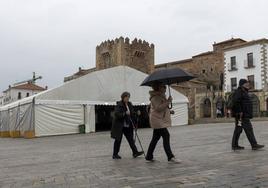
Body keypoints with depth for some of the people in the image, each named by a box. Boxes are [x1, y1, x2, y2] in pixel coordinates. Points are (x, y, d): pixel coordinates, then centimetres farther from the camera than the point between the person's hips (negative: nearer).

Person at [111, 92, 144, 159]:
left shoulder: (129, 104, 9)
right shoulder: (119, 105, -12)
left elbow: (132, 114, 19)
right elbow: (117, 114, -23)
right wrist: (125, 113, -32)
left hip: (127, 126, 6)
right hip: (119, 126, -6)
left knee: (130, 139, 5)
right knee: (118, 140, 3)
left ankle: (135, 152, 7)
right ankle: (115, 154, 14)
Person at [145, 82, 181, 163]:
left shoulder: (162, 96, 19)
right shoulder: (155, 97, -14)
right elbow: (158, 108, -26)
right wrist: (168, 101, -25)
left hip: (160, 120, 11)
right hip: (157, 120, -11)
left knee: (155, 138, 11)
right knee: (166, 136, -13)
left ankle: (149, 157, 17)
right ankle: (170, 157, -11)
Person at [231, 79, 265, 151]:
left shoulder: (244, 92, 23)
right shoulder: (239, 91, -10)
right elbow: (236, 102, -22)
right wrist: (240, 112, -24)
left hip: (244, 115, 11)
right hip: (242, 115, -11)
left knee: (238, 129, 8)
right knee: (248, 129, -8)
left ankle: (234, 145, 9)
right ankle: (254, 145, -4)